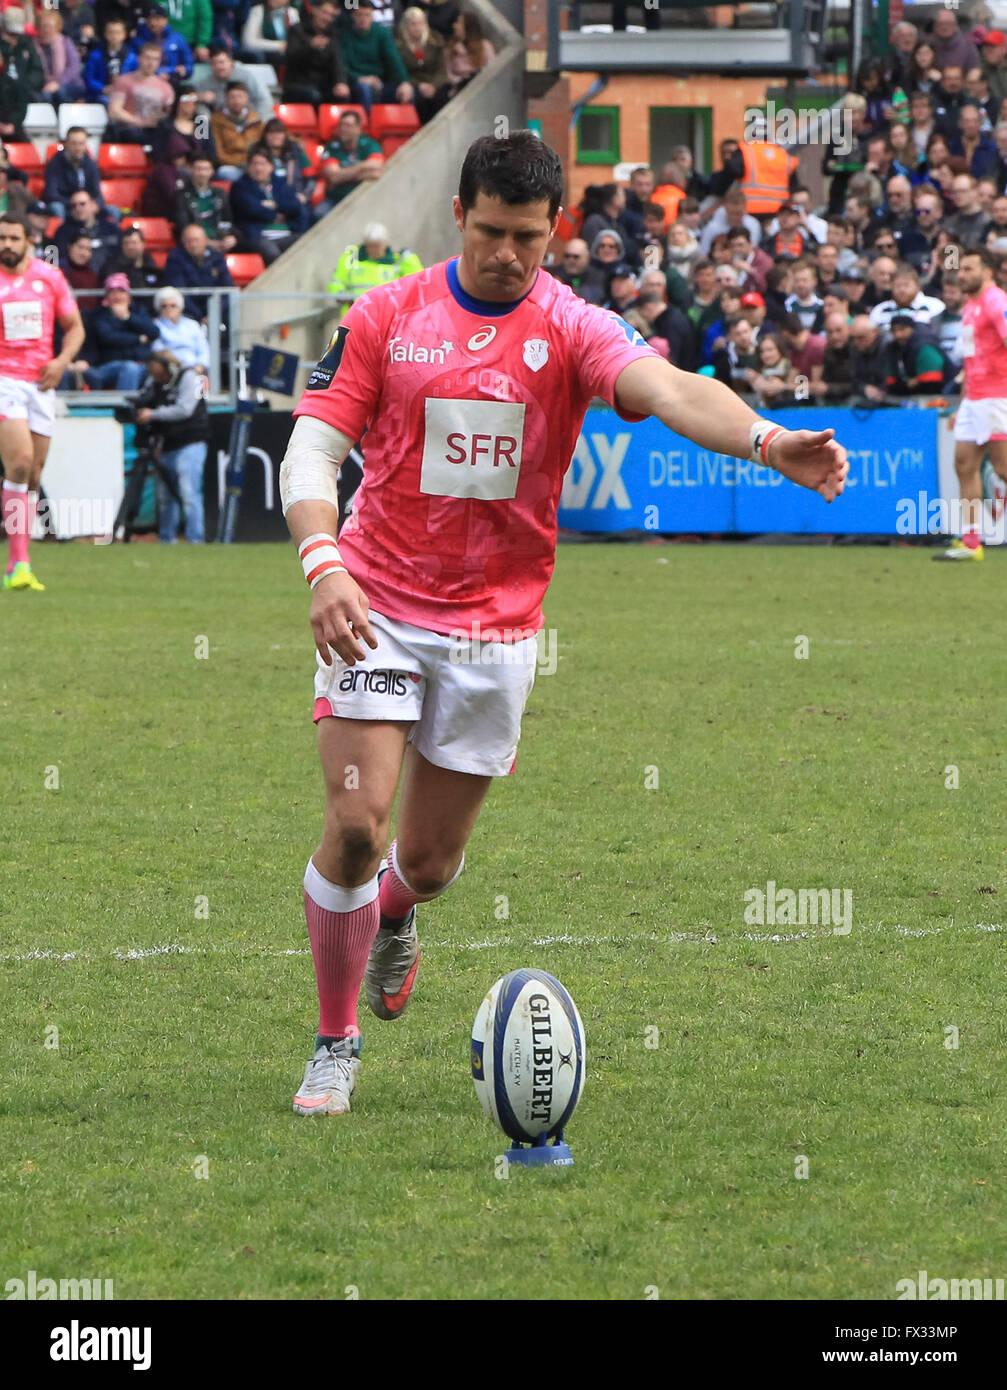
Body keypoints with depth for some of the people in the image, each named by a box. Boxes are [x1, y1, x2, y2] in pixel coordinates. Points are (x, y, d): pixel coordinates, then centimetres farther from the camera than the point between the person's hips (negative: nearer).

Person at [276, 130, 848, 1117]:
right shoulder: (385, 316, -1)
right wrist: (322, 563, -22)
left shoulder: (570, 329, -4)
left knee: (430, 863, 7)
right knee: (356, 822, -15)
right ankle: (335, 1045, 4)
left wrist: (765, 441, -43)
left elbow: (666, 389, -23)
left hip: (494, 627, 1)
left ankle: (389, 922, 46)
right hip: (377, 606, -1)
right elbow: (311, 450, -3)